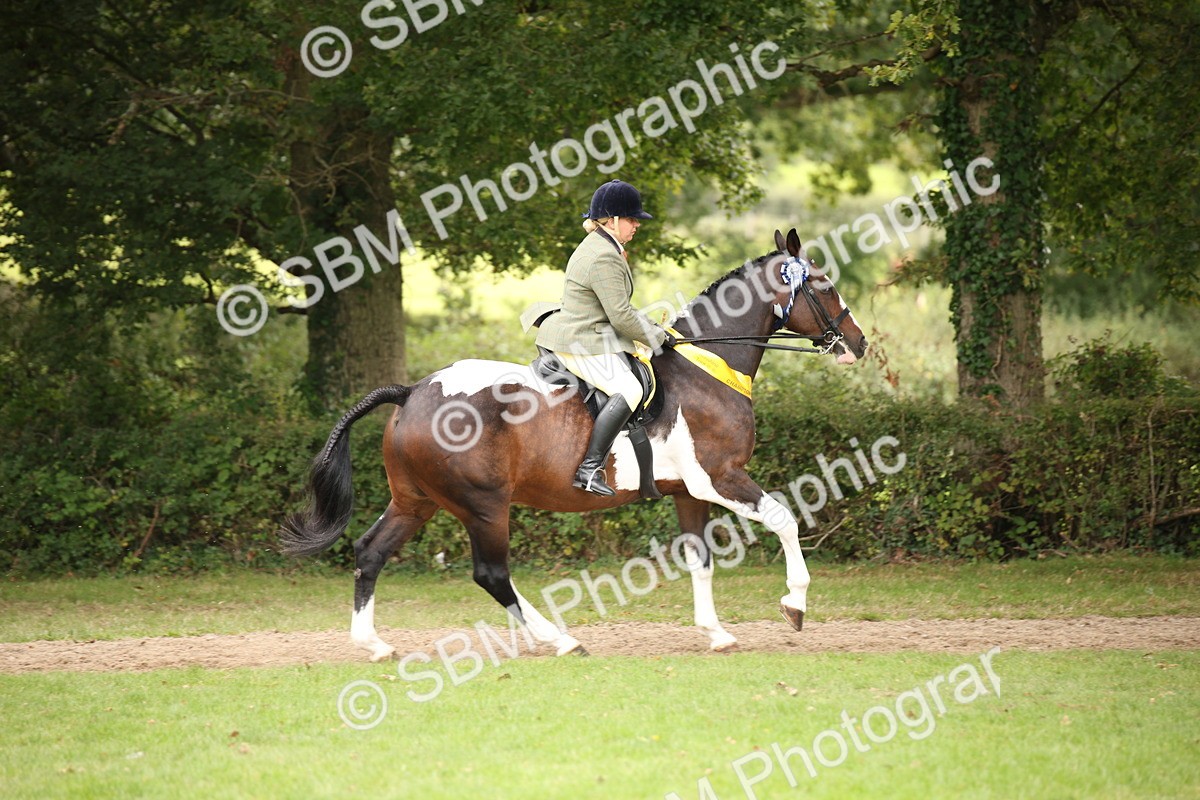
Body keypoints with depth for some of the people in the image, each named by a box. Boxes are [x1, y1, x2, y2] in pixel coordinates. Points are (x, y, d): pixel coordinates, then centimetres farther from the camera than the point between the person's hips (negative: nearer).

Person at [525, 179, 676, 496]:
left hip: (576, 336, 12)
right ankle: (590, 468, -33)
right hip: (584, 345, -12)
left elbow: (616, 309, 24)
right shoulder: (603, 259, -20)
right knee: (628, 389, -27)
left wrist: (651, 328, 19)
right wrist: (657, 337, -9)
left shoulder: (597, 246, 15)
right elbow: (621, 316, -21)